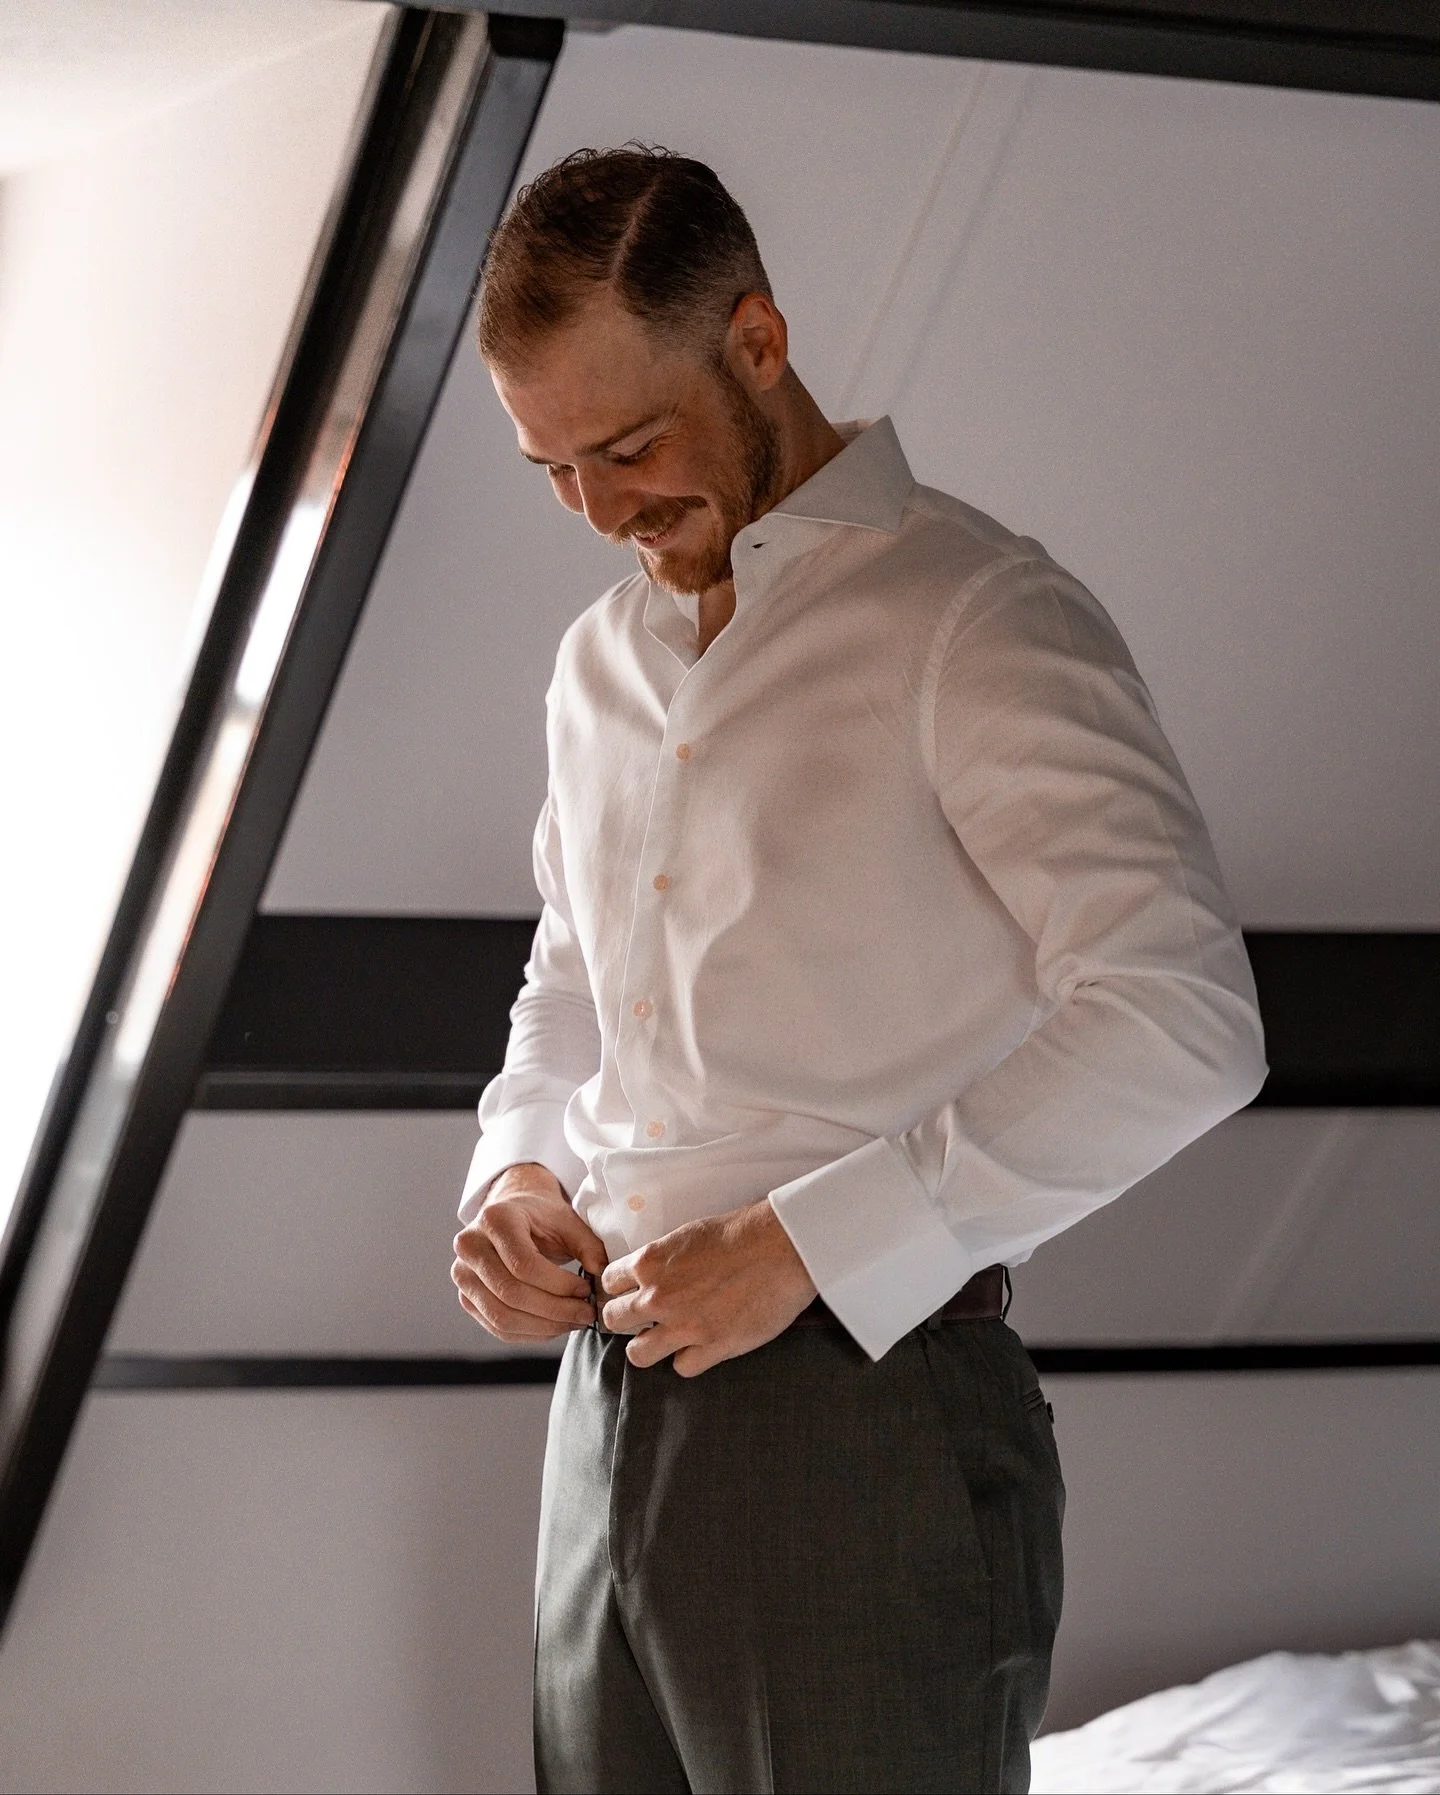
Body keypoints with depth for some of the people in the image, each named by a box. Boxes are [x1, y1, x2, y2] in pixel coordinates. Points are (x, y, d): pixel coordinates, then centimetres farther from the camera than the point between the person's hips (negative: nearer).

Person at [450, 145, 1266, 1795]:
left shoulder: (974, 618, -8)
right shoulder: (600, 663, 17)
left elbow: (1182, 1022, -18)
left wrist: (807, 1242, -19)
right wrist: (514, 1172, 9)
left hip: (861, 1401, -7)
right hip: (613, 1401, 7)